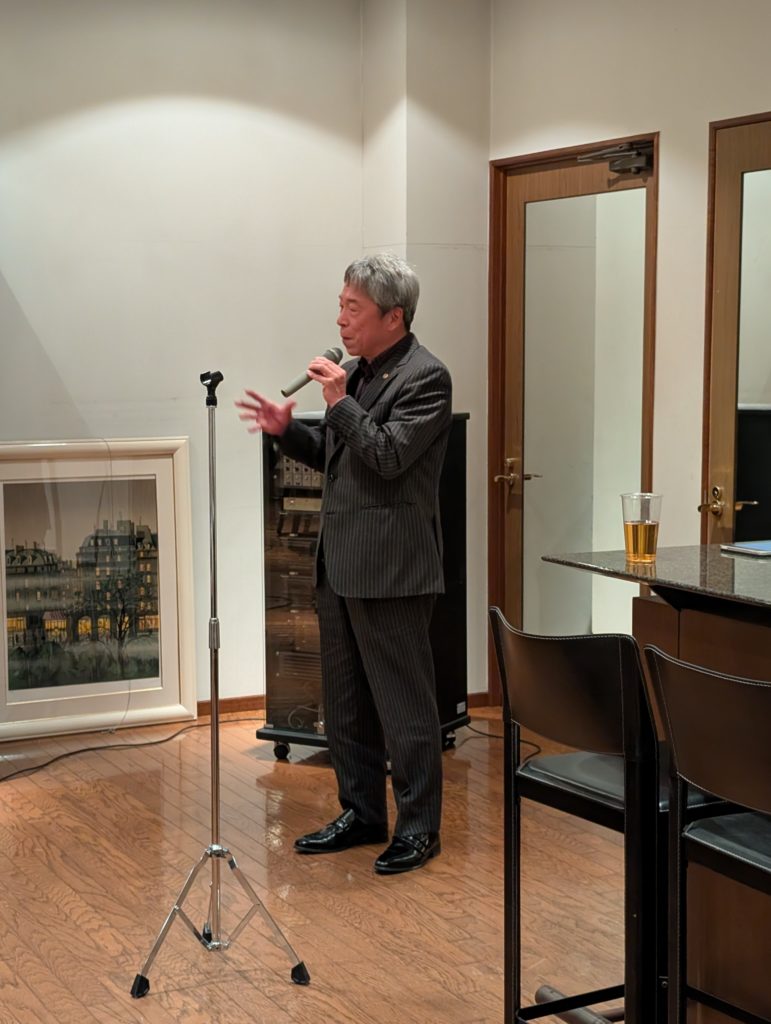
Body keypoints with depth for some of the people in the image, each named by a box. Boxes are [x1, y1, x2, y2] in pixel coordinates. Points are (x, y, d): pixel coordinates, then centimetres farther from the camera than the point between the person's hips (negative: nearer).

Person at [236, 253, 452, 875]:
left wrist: (340, 402, -20)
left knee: (404, 702, -1)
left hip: (390, 567, -9)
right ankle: (362, 813, 27)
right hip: (340, 565, 9)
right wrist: (288, 430, 5)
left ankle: (419, 827, 10)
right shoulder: (354, 372, 14)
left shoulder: (425, 377, -12)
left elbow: (388, 457, -21)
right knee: (344, 700, 16)